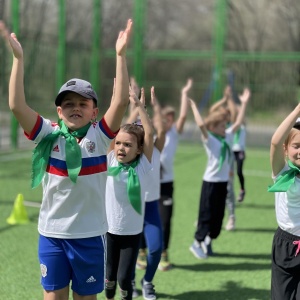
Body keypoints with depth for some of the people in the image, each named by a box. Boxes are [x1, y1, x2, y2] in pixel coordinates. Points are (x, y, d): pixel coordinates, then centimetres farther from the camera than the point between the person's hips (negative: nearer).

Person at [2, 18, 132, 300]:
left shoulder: (99, 136, -5)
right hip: (52, 233, 1)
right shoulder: (49, 135, -4)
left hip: (89, 234, 0)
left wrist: (120, 55, -25)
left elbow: (121, 101, -18)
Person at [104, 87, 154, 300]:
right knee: (110, 276, 13)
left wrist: (138, 104, -19)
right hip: (109, 229, 2)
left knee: (124, 278, -2)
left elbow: (149, 133, -16)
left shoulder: (144, 165, -8)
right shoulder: (111, 161, -4)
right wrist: (117, 102, -14)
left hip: (132, 232, -2)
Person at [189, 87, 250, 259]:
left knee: (219, 214, 10)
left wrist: (244, 103, 10)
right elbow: (201, 124, -27)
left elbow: (238, 122, 10)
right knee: (207, 214, 0)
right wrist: (194, 106, -26)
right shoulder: (209, 139, -11)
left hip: (223, 181, 6)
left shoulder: (228, 136, 7)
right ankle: (197, 243, 12)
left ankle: (208, 241, 23)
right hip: (211, 181, -6)